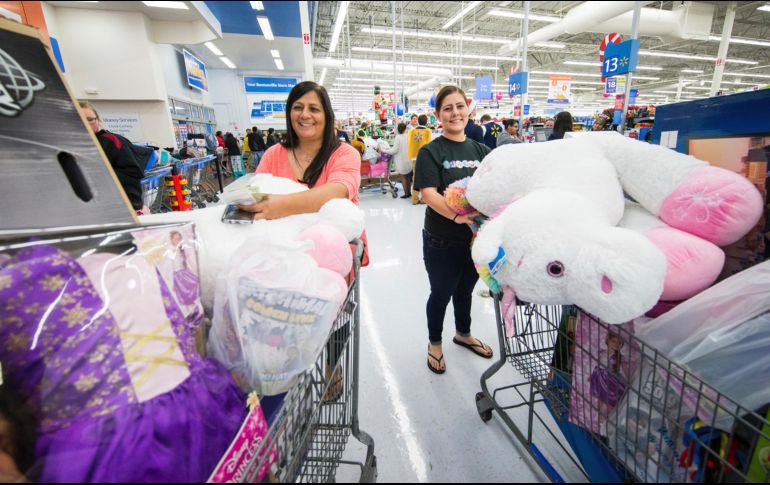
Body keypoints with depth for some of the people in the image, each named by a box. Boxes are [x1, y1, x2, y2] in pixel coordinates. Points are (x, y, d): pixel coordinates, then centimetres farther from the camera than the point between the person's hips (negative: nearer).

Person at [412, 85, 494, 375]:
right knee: (441, 294, 12)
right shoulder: (431, 152, -8)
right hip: (442, 241, -4)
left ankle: (463, 334, 49)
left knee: (466, 289, 23)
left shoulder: (481, 150, 7)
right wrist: (456, 215, -37)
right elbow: (429, 194, -21)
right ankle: (434, 343, 38)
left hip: (476, 237, 5)